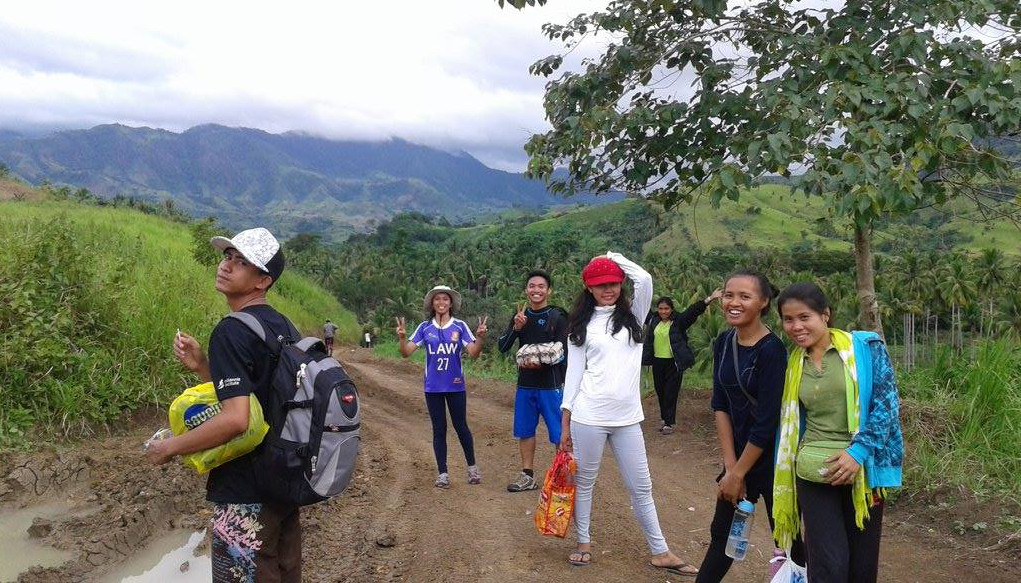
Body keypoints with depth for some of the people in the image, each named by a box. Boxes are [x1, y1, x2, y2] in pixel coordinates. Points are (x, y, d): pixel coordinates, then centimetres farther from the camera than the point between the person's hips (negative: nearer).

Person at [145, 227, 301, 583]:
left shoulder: (231, 331, -18)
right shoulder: (282, 326, 8)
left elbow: (235, 419, -27)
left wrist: (169, 447, -13)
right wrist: (202, 367, 7)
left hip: (245, 494, -8)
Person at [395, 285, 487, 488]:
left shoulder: (460, 326, -2)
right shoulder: (425, 328, 1)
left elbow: (474, 353, -8)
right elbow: (406, 352, -2)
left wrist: (480, 337, -26)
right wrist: (402, 337, -22)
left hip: (456, 386, -1)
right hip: (433, 387, 1)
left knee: (461, 426, 6)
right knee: (439, 429, 7)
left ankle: (472, 467, 24)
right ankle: (443, 473, 14)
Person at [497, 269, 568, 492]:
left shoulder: (557, 317, -6)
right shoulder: (520, 317, 8)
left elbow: (562, 351, -11)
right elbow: (502, 347, 3)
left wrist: (542, 362, -28)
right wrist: (516, 328, -14)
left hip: (551, 384, -5)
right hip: (525, 384, 5)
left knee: (559, 434, -2)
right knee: (524, 431, 13)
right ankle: (527, 476, 26)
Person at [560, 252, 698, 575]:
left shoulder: (633, 315, 8)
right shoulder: (581, 324, 5)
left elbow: (645, 279, -12)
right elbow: (574, 373, 3)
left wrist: (614, 256, 2)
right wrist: (565, 423, 1)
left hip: (627, 418, 2)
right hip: (588, 416, -2)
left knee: (641, 487, 9)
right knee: (584, 482, 10)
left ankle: (660, 552, 18)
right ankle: (584, 542, 28)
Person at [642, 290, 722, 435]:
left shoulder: (678, 321, -7)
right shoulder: (653, 320, 5)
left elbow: (693, 310, -20)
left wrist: (708, 300, -32)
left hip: (674, 363, -5)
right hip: (657, 362, 5)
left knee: (671, 393, -1)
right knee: (660, 393, 11)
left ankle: (669, 423, 7)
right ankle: (665, 419, 25)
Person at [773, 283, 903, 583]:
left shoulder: (865, 347, -3)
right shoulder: (793, 364, 8)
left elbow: (887, 403, -8)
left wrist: (858, 451, -18)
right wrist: (785, 476, 17)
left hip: (861, 473, -2)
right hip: (813, 475, 2)